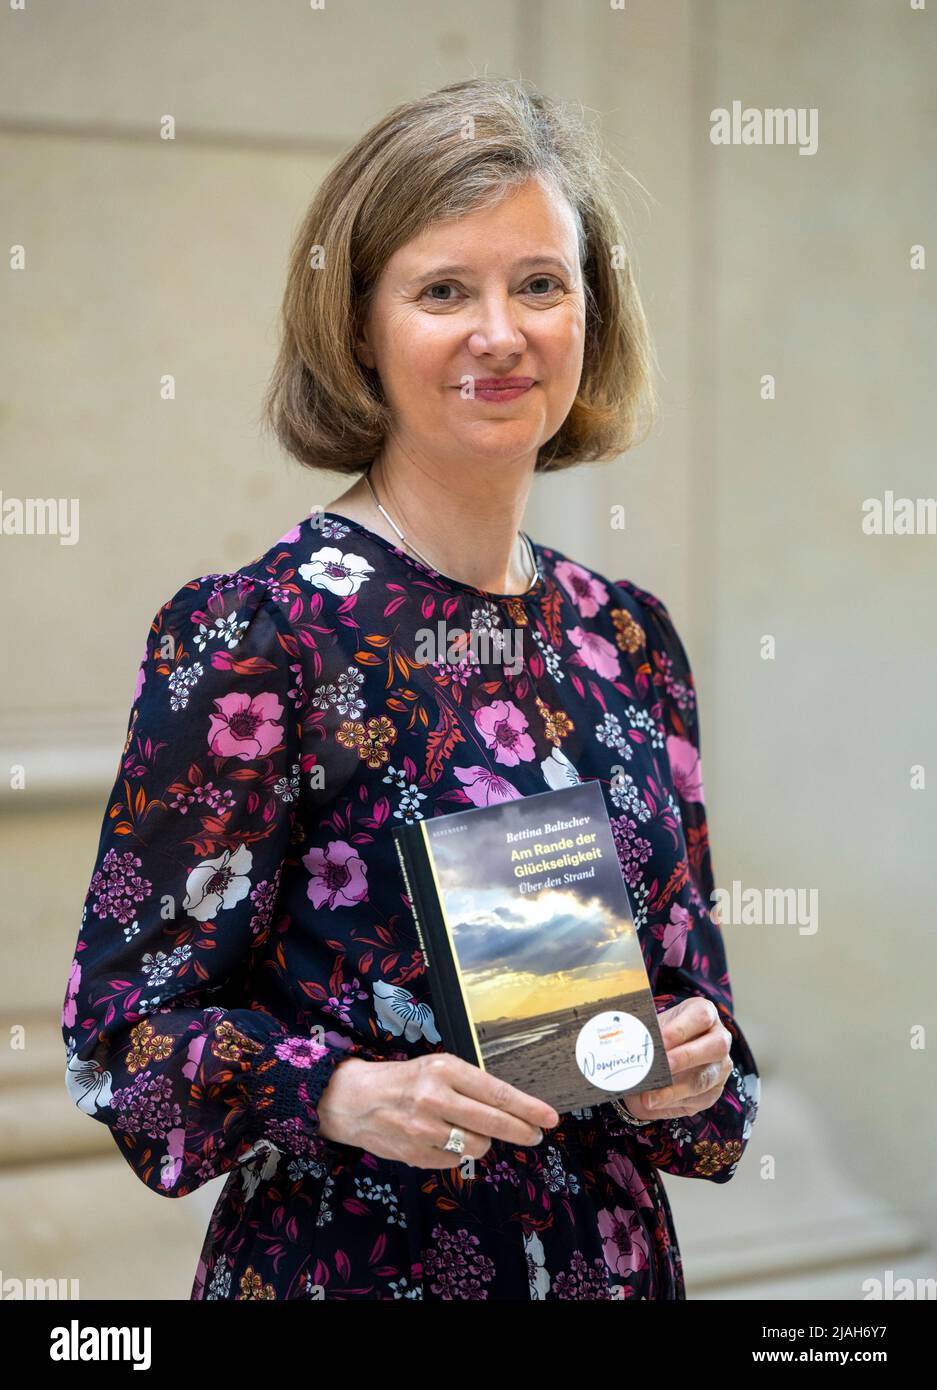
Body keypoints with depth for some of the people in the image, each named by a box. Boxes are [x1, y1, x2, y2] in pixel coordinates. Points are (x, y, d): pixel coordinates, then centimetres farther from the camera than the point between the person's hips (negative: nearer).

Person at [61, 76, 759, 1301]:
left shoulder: (631, 639, 1)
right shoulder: (249, 636, -14)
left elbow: (687, 964, 11)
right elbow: (126, 1020, -12)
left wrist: (699, 1057, -9)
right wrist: (346, 1095, -26)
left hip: (614, 1251, 5)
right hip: (347, 1259, -5)